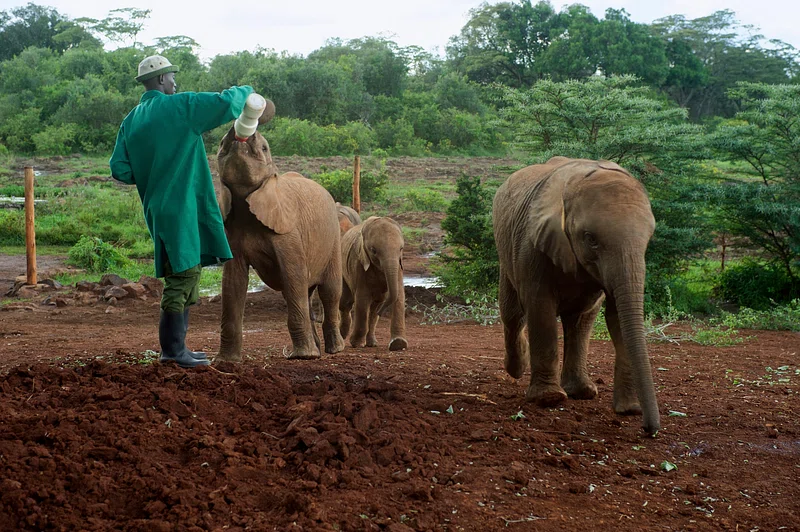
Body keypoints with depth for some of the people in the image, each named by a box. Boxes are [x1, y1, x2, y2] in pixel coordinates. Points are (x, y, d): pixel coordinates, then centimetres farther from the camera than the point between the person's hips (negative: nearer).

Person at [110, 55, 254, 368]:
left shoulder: (131, 121, 12)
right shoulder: (180, 107, -8)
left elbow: (119, 169, 8)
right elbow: (227, 104, -12)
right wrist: (245, 91, 9)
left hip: (157, 210, 8)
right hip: (181, 209, -8)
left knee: (183, 275, 15)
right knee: (183, 275, -5)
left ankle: (175, 346, 20)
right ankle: (172, 350, -3)